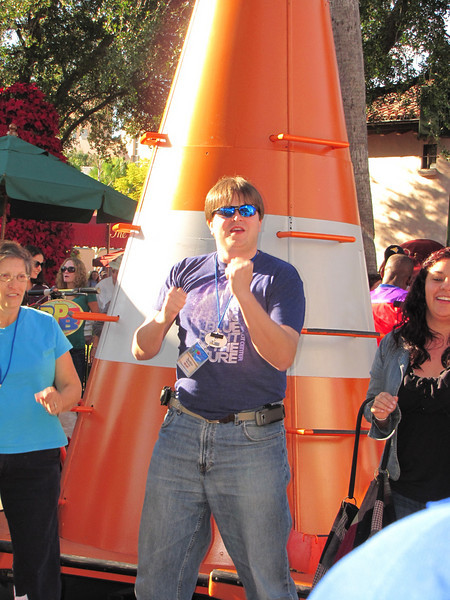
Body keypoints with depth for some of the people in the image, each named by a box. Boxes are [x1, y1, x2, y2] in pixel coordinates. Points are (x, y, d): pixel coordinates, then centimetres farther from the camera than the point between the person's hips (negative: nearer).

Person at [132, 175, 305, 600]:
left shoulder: (280, 277, 2)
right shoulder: (185, 273, 12)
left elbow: (282, 356, -12)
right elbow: (141, 350, 13)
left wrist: (243, 294, -22)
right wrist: (162, 318, -8)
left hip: (252, 441, -3)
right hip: (181, 434, 3)